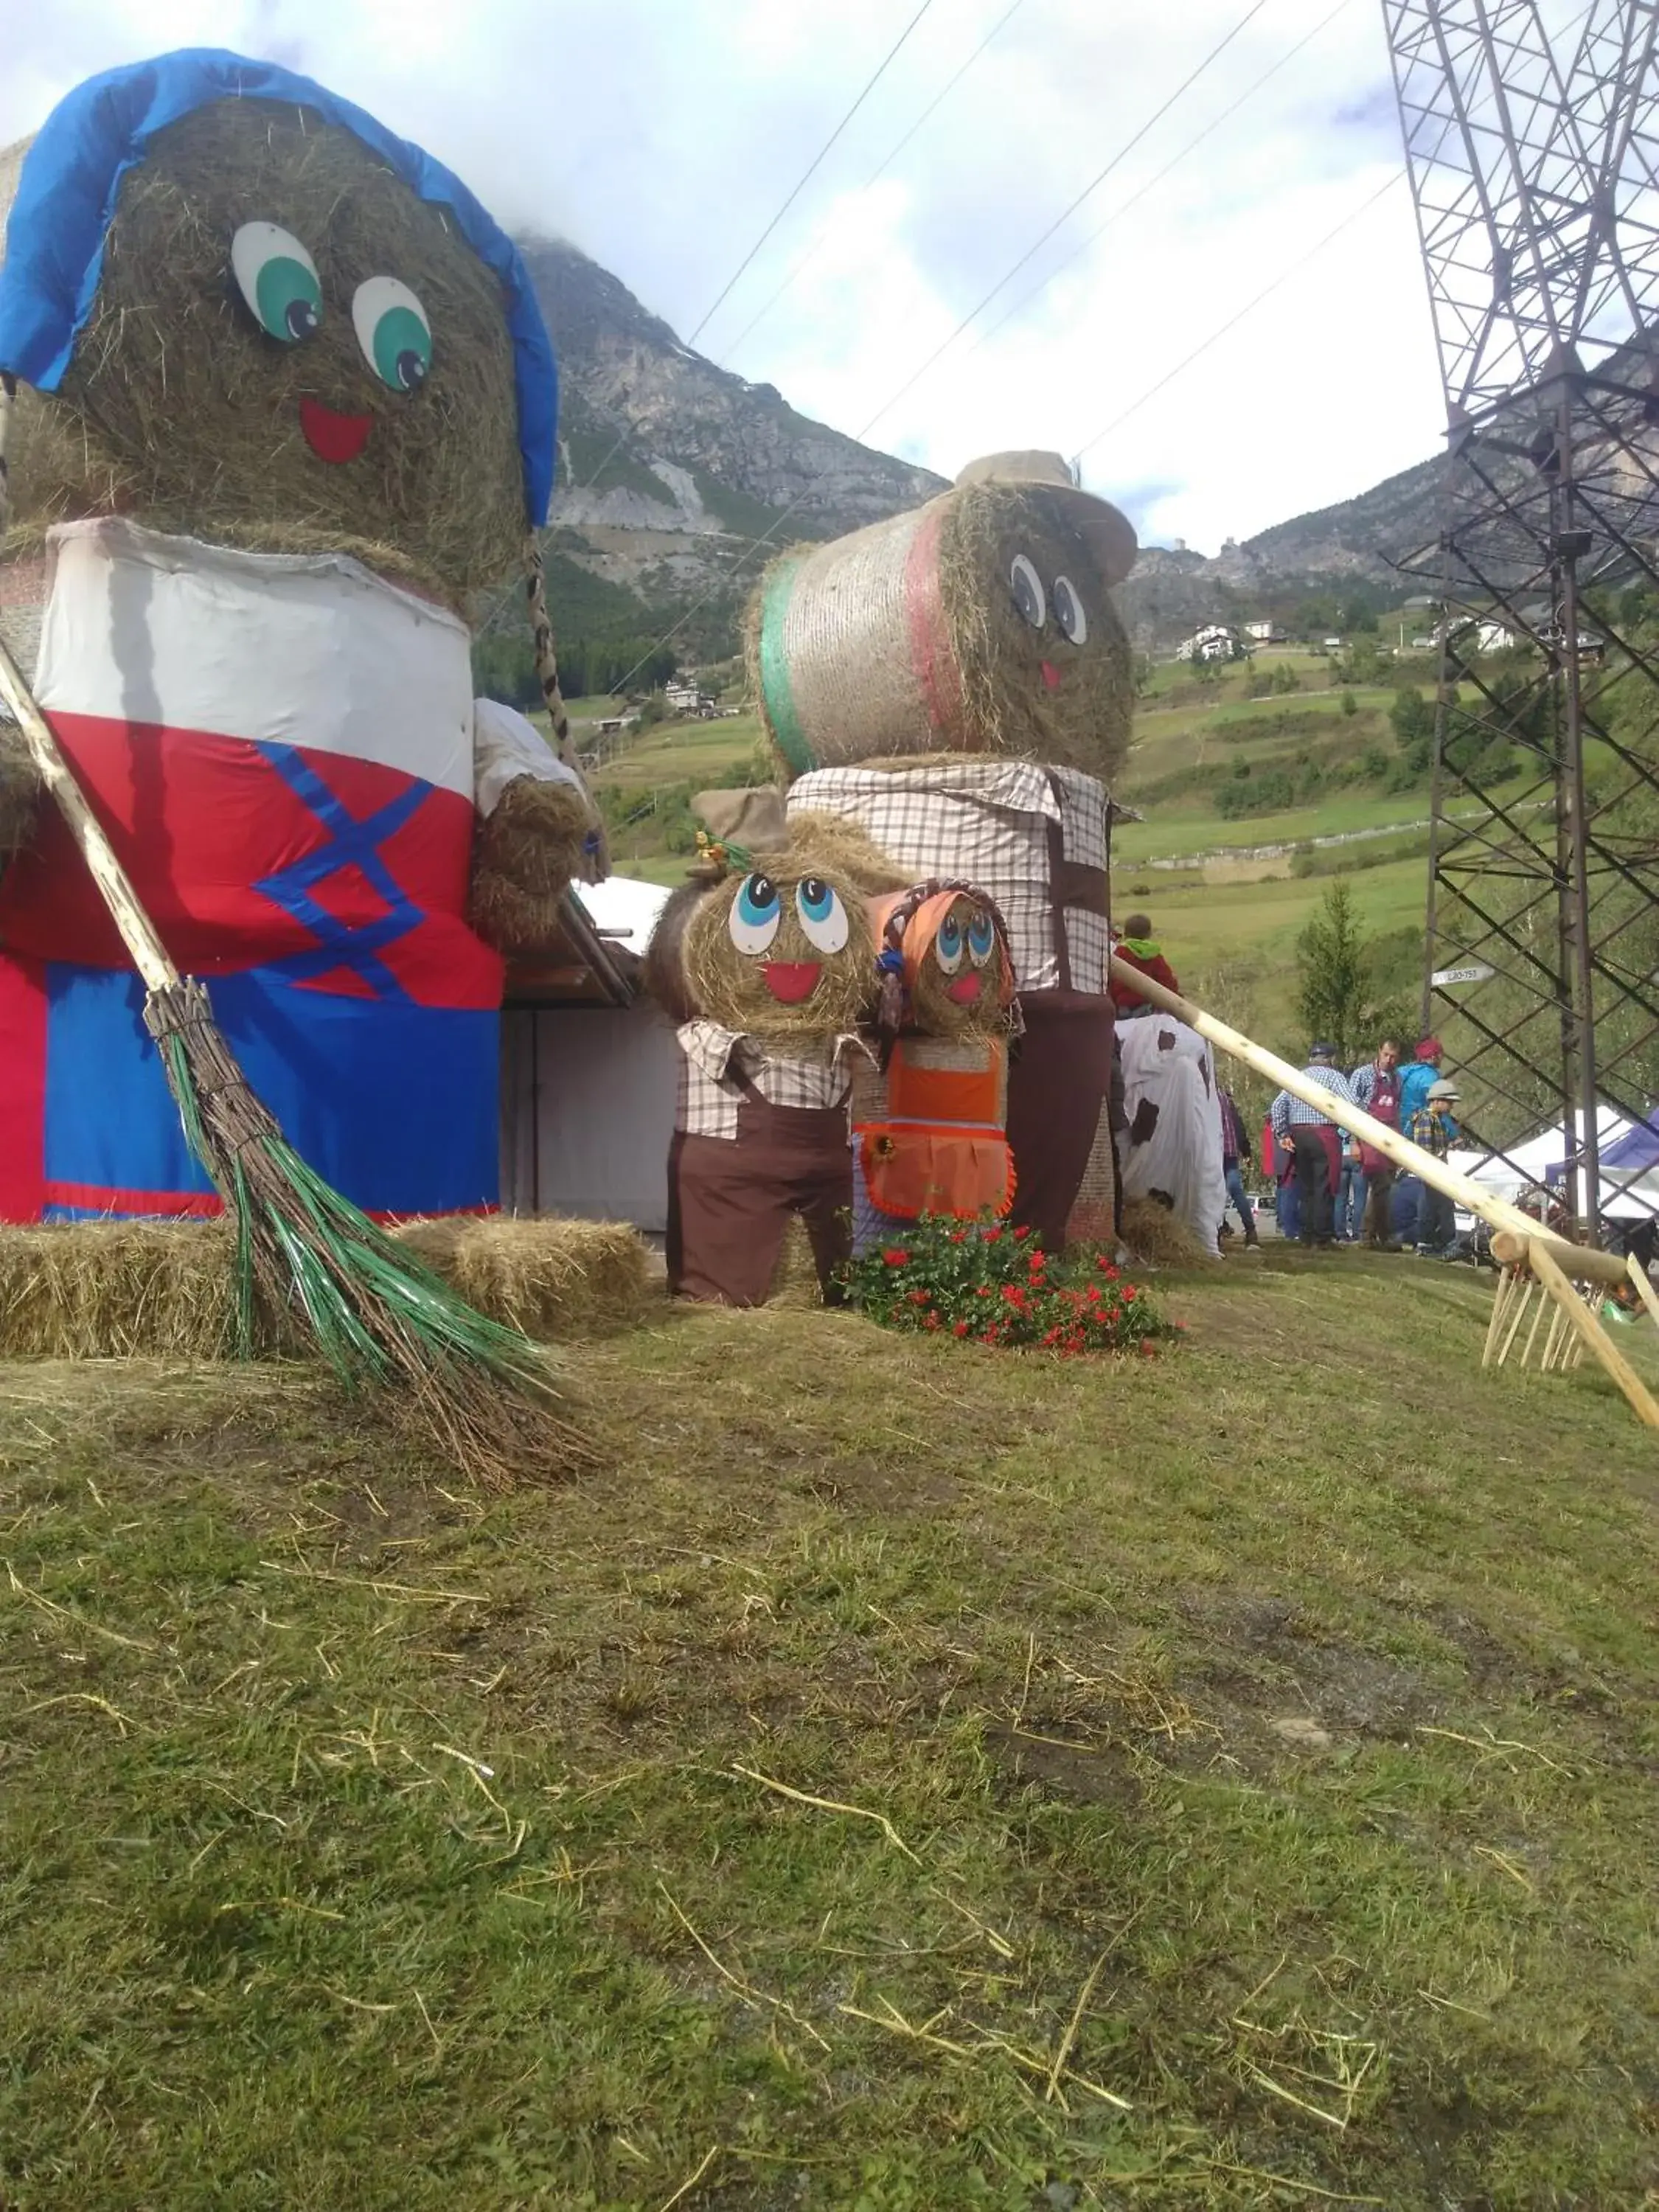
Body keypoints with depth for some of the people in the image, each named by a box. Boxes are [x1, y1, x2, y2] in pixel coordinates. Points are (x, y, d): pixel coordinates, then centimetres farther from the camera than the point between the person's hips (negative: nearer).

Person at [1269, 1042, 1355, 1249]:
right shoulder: (1334, 1076, 0)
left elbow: (1278, 1105, 7)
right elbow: (1350, 1105, -13)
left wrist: (1282, 1134, 7)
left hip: (1298, 1135, 5)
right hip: (1323, 1135, -5)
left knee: (1305, 1186, 12)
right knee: (1323, 1188, -2)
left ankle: (1305, 1235, 14)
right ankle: (1322, 1238, -2)